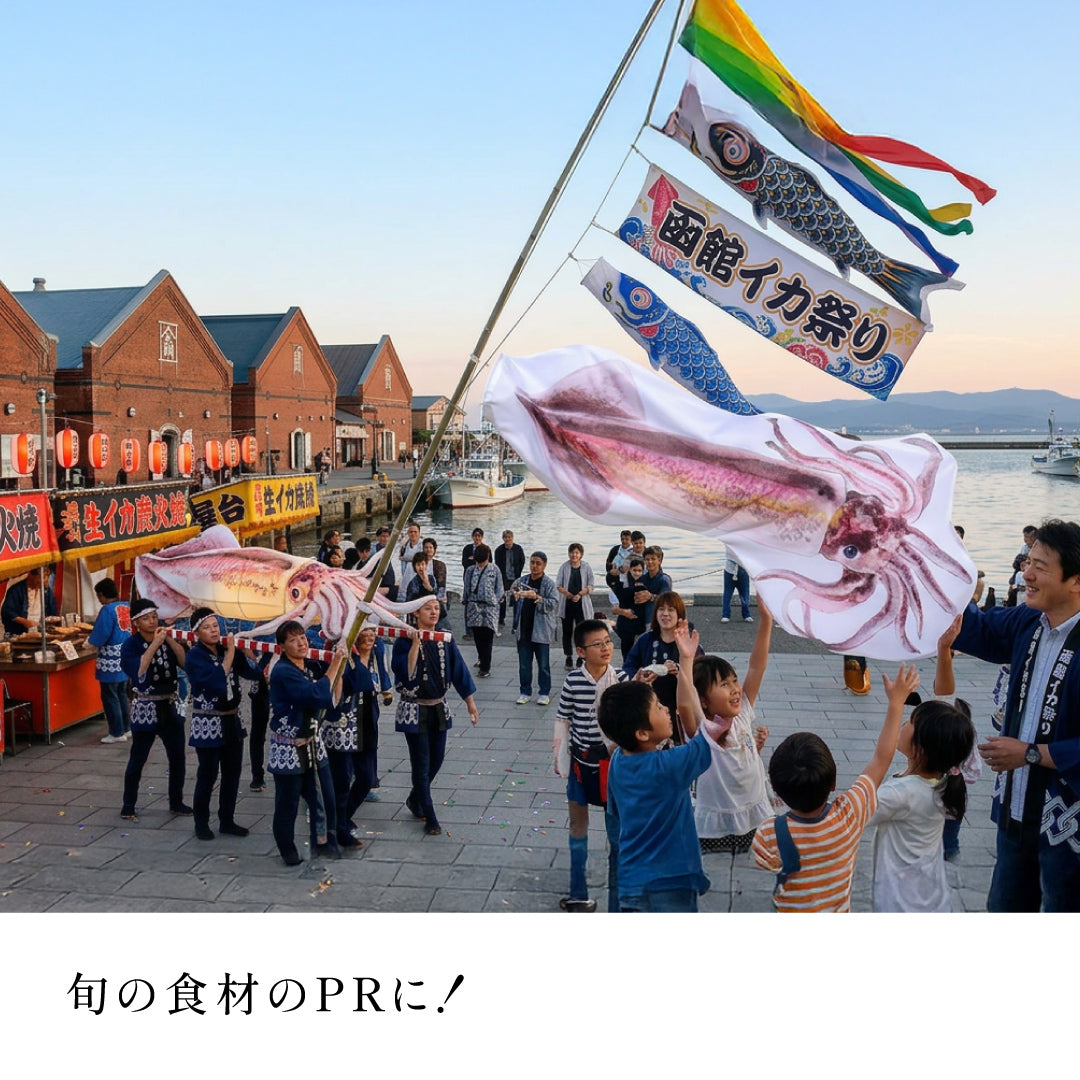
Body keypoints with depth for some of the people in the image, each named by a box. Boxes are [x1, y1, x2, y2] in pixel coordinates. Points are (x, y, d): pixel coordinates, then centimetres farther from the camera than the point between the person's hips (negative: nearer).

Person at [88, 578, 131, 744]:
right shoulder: (126, 607, 4)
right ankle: (127, 728, 25)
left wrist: (89, 641, 3)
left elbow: (100, 636, -20)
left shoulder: (107, 610, -17)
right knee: (122, 695, 19)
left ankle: (117, 733, 7)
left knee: (110, 697, 3)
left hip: (110, 661, -8)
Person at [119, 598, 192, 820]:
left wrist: (170, 640, -13)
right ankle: (128, 806, 17)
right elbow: (139, 669, -24)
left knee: (177, 757, 9)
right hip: (145, 709, -4)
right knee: (138, 760, 4)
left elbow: (186, 663, -5)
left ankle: (176, 802, 23)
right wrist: (155, 643, -23)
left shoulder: (166, 639, 5)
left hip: (170, 707, 4)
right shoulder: (131, 644, -7)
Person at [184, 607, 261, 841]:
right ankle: (201, 823, 19)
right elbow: (217, 680, -26)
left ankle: (227, 821, 23)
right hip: (208, 723, -6)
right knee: (208, 775, 2)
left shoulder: (226, 650, 3)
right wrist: (230, 654, -19)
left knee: (233, 773, 11)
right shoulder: (194, 656, -12)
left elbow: (255, 673, -1)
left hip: (232, 720, 6)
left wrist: (246, 652, -13)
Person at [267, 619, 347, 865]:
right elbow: (318, 695, -27)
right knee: (288, 803, 7)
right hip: (288, 748, -6)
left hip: (313, 742, 6)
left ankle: (324, 843, 27)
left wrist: (342, 658, -2)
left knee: (325, 798, 9)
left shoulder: (312, 666, 5)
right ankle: (288, 851, 25)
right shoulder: (282, 672, -19)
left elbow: (331, 698, 4)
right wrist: (334, 664, -19)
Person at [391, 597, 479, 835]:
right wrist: (416, 644, -28)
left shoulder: (445, 640, 0)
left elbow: (459, 670, 5)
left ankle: (415, 800, 39)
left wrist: (470, 703, 5)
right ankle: (430, 819, 11)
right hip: (414, 710, -5)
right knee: (422, 764, 0)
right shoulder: (405, 641, -13)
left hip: (439, 709, 5)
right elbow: (405, 673, -24)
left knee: (436, 760, 14)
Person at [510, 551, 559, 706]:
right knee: (524, 663, 10)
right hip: (523, 629, 3)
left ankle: (544, 693, 15)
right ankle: (525, 692, 20)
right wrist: (515, 594, -9)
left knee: (543, 664, 5)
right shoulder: (522, 580, 7)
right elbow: (511, 592, 13)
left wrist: (537, 598, -24)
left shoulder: (549, 583, -4)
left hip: (541, 630, -3)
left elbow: (554, 603, -12)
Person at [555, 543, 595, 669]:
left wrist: (579, 594, -17)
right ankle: (568, 657, 19)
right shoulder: (564, 567, 2)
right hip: (566, 603, 1)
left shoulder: (586, 567, -1)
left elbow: (591, 586, -2)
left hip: (582, 603, -1)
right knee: (567, 631, 8)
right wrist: (566, 593, -17)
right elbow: (558, 585, 0)